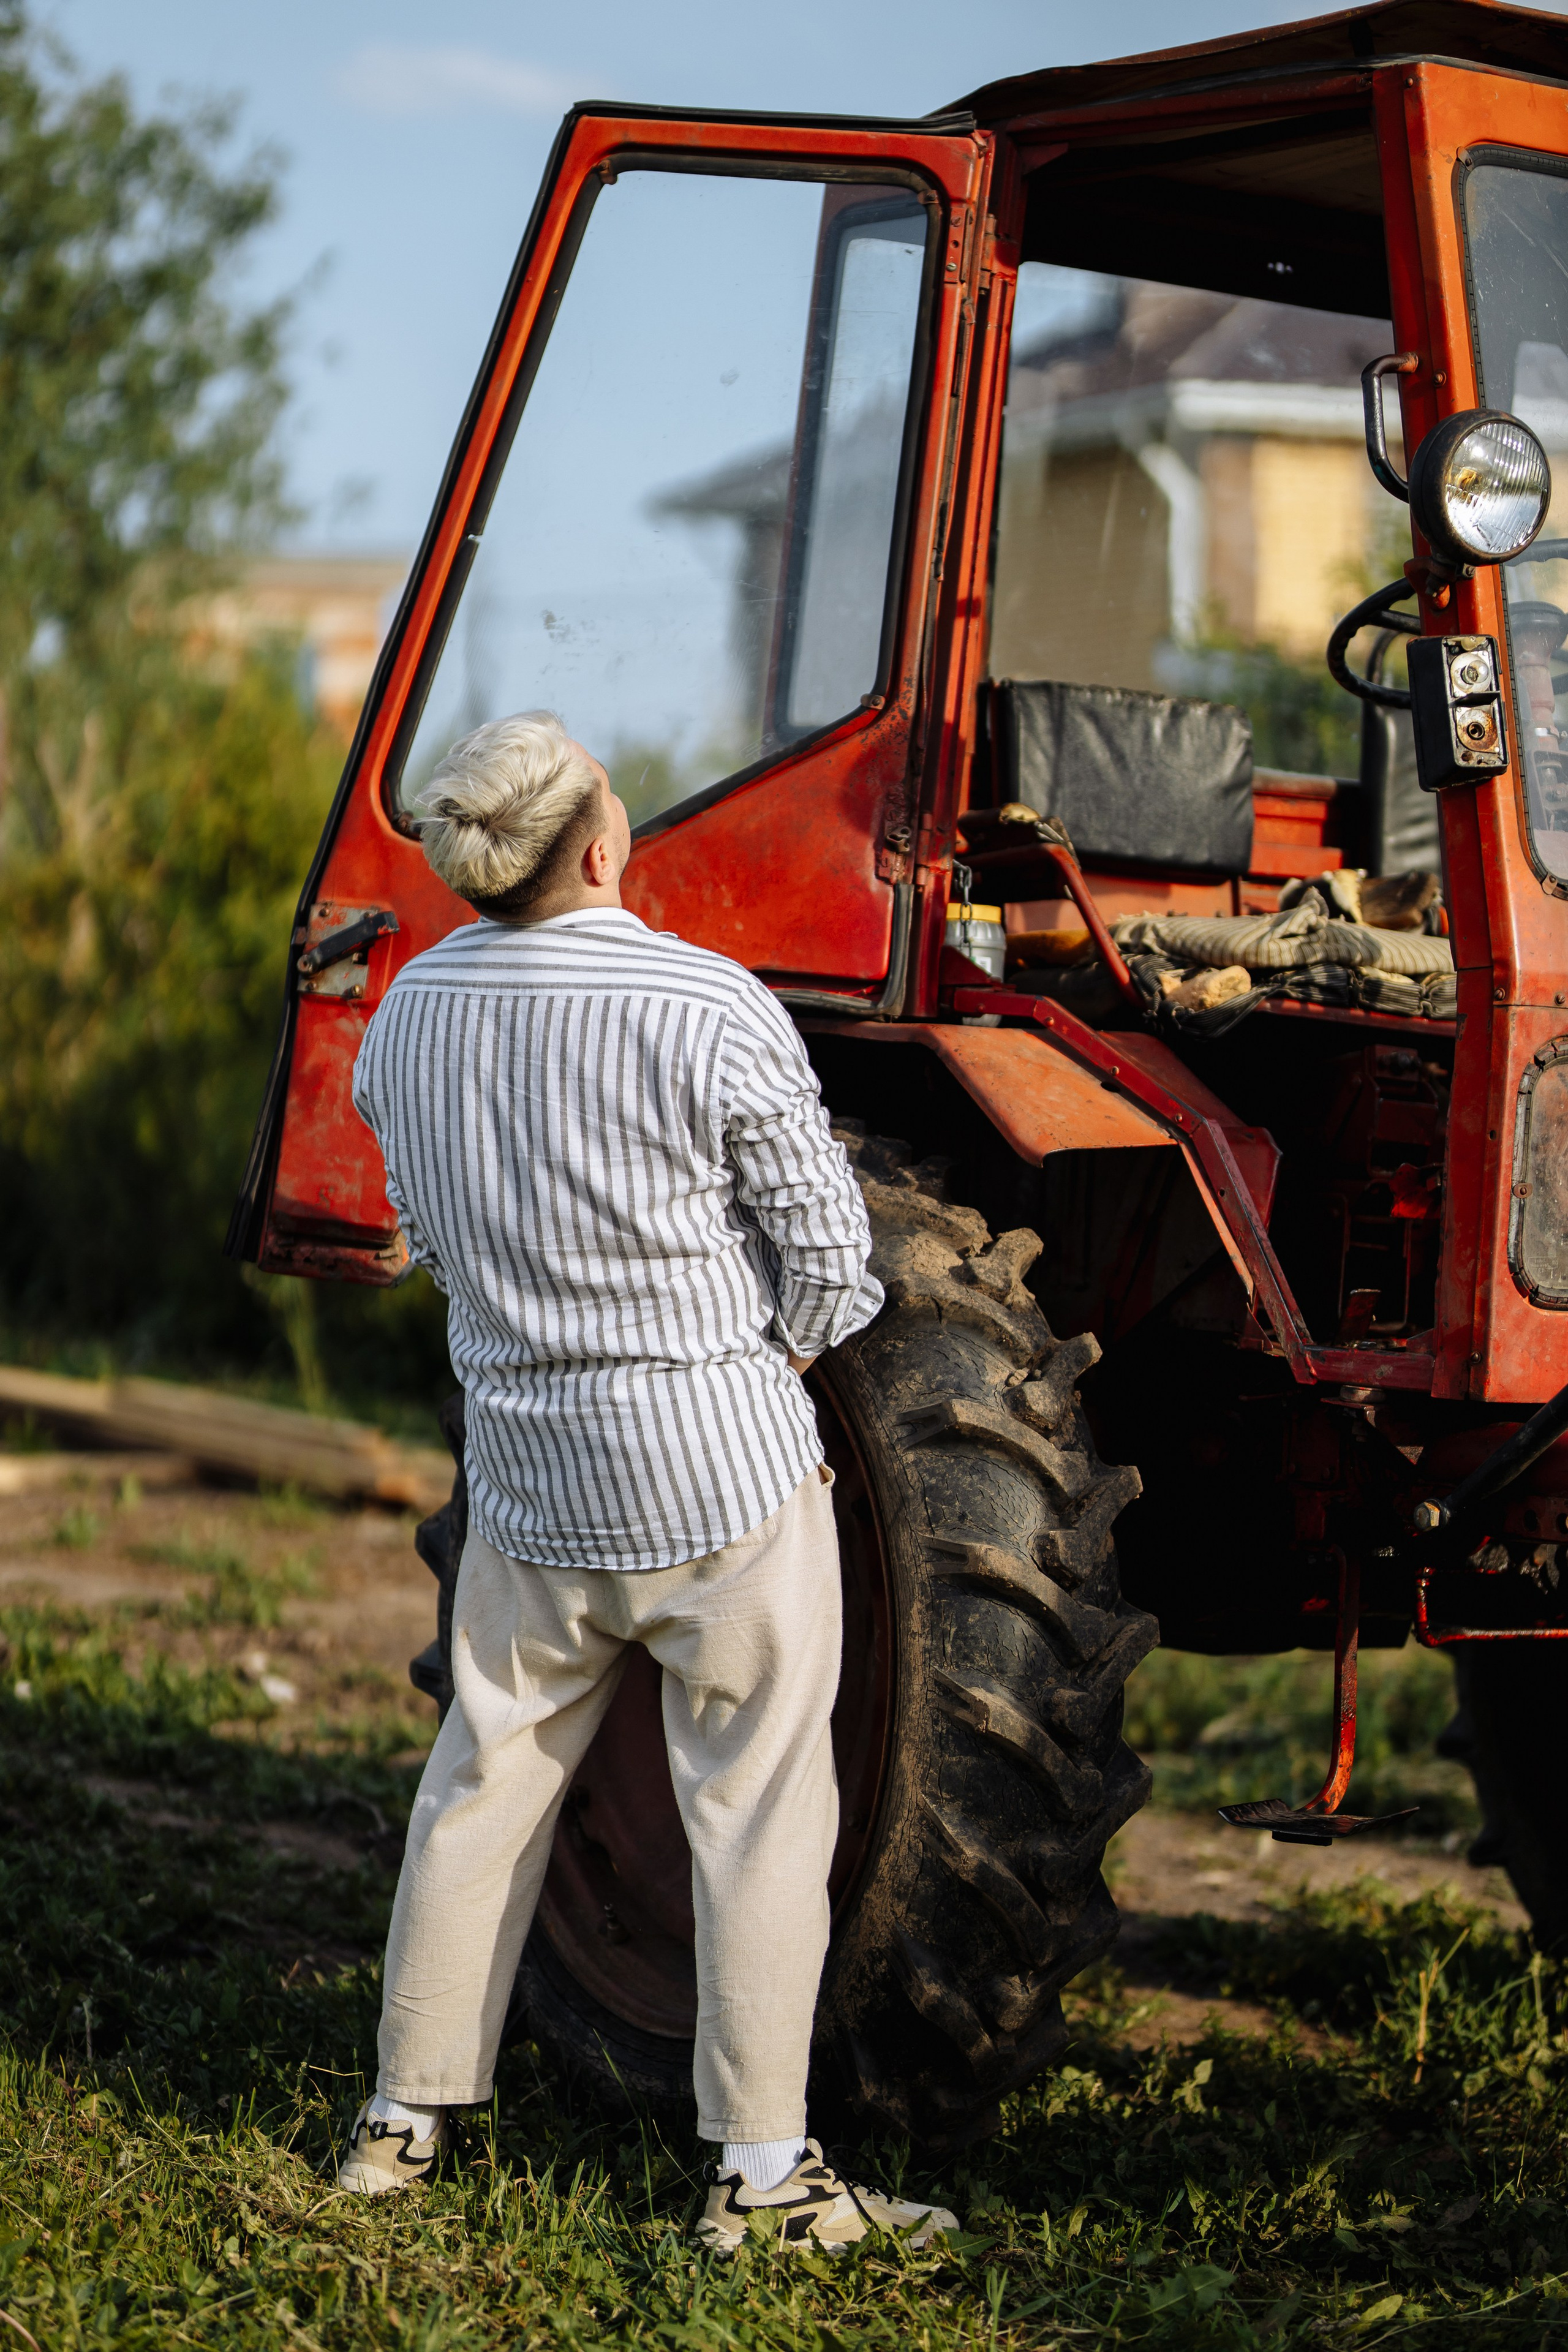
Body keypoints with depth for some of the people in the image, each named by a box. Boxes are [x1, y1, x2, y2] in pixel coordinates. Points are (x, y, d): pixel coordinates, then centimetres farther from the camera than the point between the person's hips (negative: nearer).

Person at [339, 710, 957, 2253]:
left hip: (525, 1473, 5)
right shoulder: (710, 1012, -17)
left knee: (484, 1783, 17)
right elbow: (828, 1259, -11)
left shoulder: (408, 1013, 0)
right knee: (757, 1805, 2)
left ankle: (407, 2115, 25)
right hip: (723, 1465, -5)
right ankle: (761, 2170, 4)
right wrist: (760, 1360, 6)